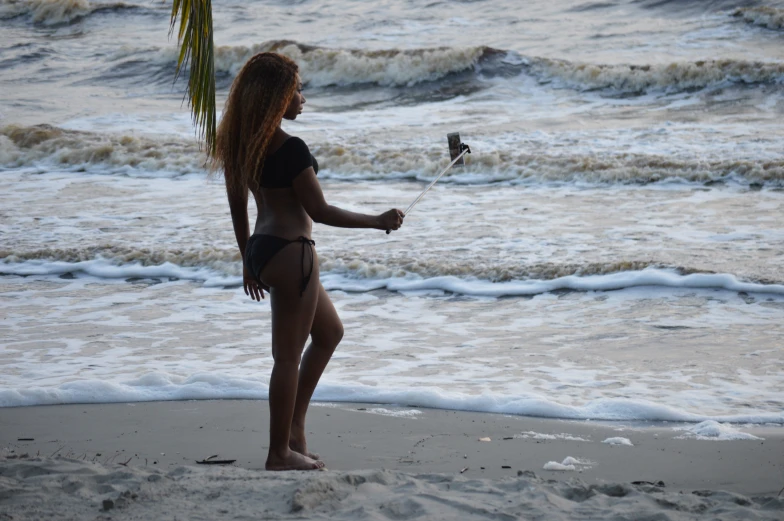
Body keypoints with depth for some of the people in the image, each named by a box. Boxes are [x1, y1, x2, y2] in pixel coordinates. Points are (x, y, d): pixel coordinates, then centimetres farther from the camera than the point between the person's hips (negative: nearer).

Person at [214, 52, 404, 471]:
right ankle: (280, 453, 11)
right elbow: (319, 211, -16)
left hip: (262, 250, 9)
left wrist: (248, 260, 23)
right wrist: (379, 222, -6)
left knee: (329, 331, 24)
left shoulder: (241, 143, 6)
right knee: (289, 355, 2)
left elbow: (237, 206, 13)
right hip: (290, 252, -9)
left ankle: (294, 426, 25)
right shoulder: (290, 149, -20)